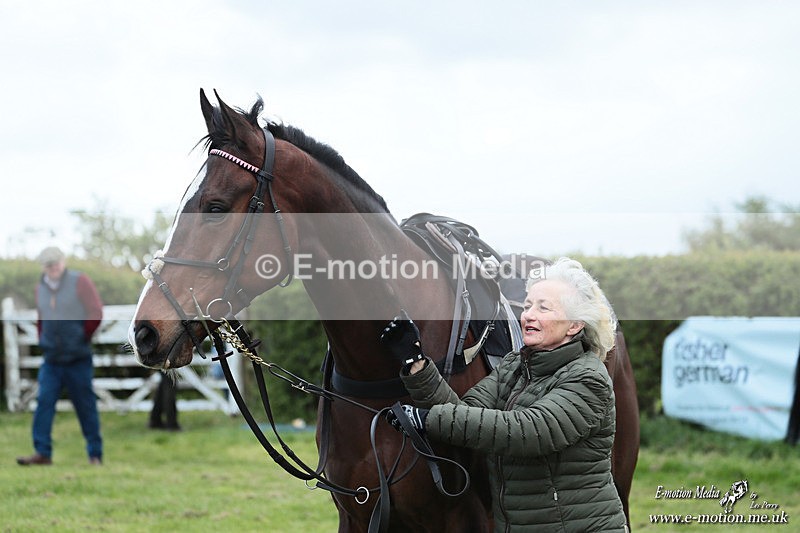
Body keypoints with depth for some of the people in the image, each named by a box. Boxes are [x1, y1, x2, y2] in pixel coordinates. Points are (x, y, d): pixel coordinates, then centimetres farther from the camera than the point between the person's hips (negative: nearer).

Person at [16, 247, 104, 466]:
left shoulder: (79, 281, -6)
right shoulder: (40, 288, 10)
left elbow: (96, 313, -9)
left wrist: (82, 339, -5)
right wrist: (43, 344, 13)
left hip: (78, 360, -4)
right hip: (51, 361, 4)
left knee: (86, 407, 2)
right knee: (44, 402, -8)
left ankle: (95, 455, 10)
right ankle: (42, 452, -10)